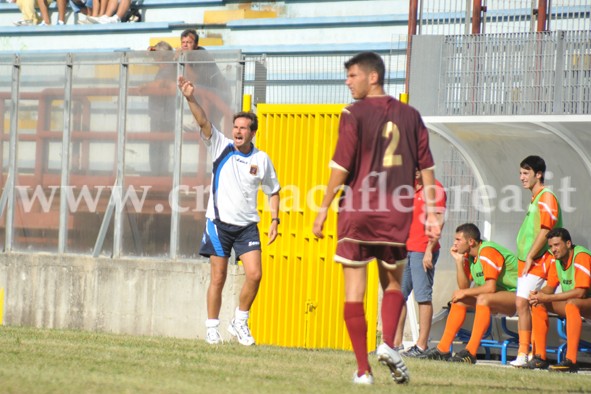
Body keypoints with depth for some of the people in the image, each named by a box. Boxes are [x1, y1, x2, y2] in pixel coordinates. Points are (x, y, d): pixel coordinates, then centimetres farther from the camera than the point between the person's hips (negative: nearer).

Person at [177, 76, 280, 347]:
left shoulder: (261, 159, 5)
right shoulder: (221, 147, 1)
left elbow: (273, 191, 15)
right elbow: (203, 122, -12)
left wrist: (275, 220, 7)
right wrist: (190, 99, -26)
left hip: (247, 225, 2)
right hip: (219, 222, -1)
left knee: (254, 274, -9)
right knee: (218, 278, -1)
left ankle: (240, 323, 10)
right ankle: (212, 329, 9)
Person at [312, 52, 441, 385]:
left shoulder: (354, 114, -4)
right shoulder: (410, 116, 8)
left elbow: (341, 167, -8)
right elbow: (426, 168, 7)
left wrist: (324, 209, -2)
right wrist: (431, 214, 10)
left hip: (357, 211, -3)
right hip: (397, 215, 3)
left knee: (354, 292, 2)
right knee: (393, 284, 20)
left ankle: (363, 368, 0)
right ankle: (388, 343, -5)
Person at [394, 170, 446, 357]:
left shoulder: (435, 188, -7)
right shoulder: (411, 187, 18)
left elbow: (438, 221, -13)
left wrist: (429, 250, -18)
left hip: (423, 251, -8)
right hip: (405, 249, 8)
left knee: (423, 297, -6)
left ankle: (422, 345, -5)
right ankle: (396, 342, 11)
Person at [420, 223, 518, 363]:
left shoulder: (488, 252, -22)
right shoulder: (469, 255, 5)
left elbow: (490, 287, -29)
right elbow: (464, 286, 2)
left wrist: (465, 292, -17)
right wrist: (459, 261, -6)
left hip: (515, 294, -10)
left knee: (483, 299, -34)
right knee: (459, 300, 3)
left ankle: (470, 353, -36)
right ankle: (443, 349, 2)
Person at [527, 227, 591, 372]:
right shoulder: (557, 260, 4)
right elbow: (550, 287, 9)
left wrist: (547, 297, -30)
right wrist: (538, 294, -16)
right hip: (572, 302, 9)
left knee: (572, 304, -38)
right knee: (538, 304, -5)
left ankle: (571, 360, -43)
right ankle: (540, 357, -8)